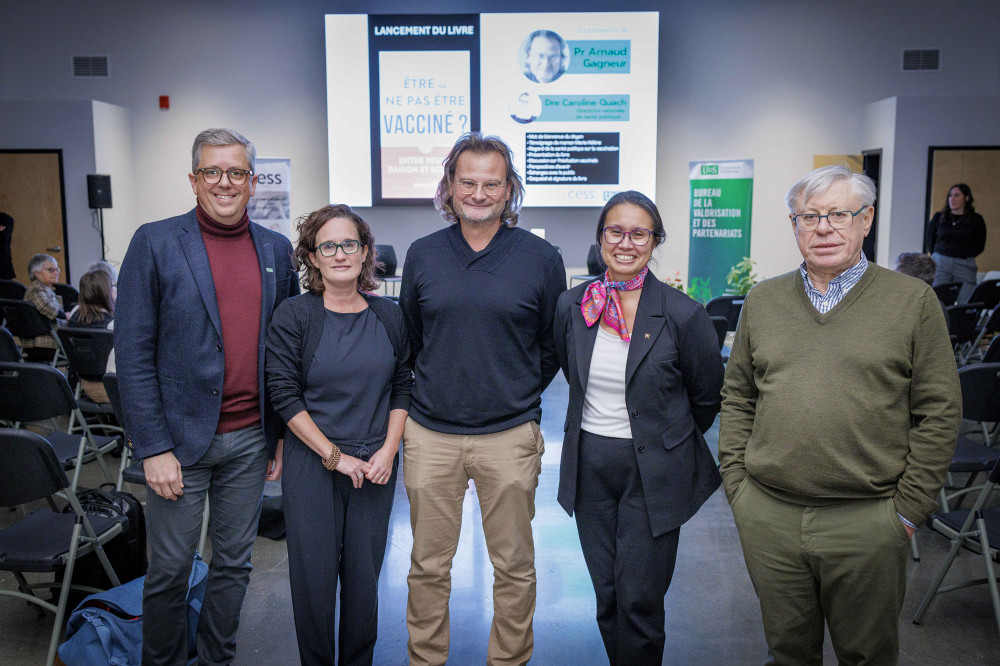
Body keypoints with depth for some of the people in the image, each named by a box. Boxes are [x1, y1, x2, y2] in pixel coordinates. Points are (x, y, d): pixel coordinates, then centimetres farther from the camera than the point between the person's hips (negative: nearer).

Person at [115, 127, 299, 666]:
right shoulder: (155, 243, -5)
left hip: (250, 439, 4)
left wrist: (284, 435, 6)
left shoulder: (276, 250, 6)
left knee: (234, 563, 15)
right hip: (181, 437, -3)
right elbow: (133, 354, -8)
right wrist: (153, 447, -12)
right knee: (170, 570, 9)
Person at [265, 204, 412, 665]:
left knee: (365, 575, 10)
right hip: (312, 467, -2)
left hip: (375, 467, 3)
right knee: (314, 574, 6)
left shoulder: (388, 316, 5)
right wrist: (335, 456, -11)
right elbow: (284, 395, -9)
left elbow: (402, 386, 9)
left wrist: (388, 450, -4)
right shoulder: (293, 315, -5)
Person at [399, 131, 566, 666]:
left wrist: (519, 396, 8)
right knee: (428, 566, 13)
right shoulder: (422, 255, 4)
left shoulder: (541, 258, -2)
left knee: (514, 567, 11)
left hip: (509, 436, -1)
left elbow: (554, 346, 8)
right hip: (430, 435, 2)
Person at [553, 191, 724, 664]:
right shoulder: (571, 306, -2)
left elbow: (707, 397, 1)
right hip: (589, 465, 4)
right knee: (606, 595, 14)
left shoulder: (683, 315, -13)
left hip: (653, 471, -3)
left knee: (639, 599, 1)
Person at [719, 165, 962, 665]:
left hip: (867, 521, -2)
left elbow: (940, 413, -2)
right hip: (767, 517, 2)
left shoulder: (913, 301, -2)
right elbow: (737, 399, 10)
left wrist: (908, 509, -5)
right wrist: (736, 485, 3)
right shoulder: (762, 301, 7)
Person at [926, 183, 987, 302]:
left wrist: (965, 256, 1)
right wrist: (936, 256, 6)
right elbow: (929, 240, 17)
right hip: (940, 264, 1)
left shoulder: (976, 219, 7)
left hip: (964, 266, -1)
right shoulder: (938, 217, 11)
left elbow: (980, 246, 10)